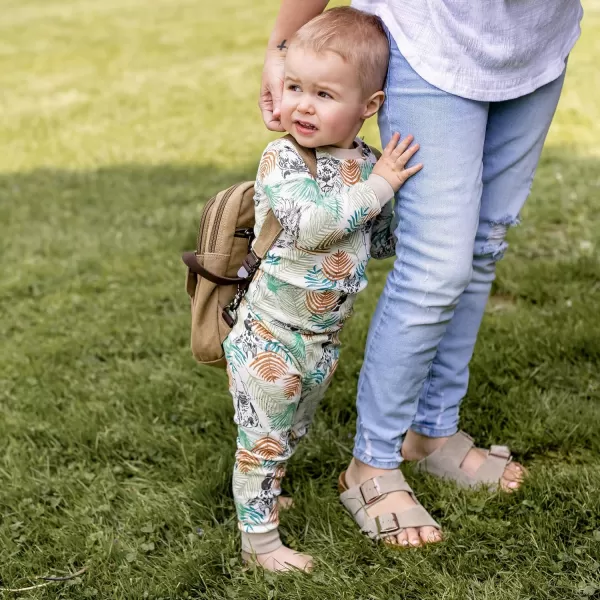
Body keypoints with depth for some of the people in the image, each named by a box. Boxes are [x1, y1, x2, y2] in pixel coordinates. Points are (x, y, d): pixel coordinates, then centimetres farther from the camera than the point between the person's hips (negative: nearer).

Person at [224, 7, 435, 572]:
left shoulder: (369, 163, 1)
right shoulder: (281, 158, -18)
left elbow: (378, 241, 14)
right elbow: (311, 223, -34)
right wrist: (378, 186, -26)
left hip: (325, 337, 6)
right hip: (269, 335, -6)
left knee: (290, 434, 24)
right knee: (263, 440, 5)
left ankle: (260, 494, 47)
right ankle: (259, 541, 19)